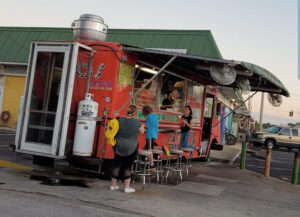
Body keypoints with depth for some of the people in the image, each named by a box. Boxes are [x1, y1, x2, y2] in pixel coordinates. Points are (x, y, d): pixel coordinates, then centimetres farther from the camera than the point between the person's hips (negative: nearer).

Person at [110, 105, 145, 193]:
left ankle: (113, 185, 22)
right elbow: (142, 131, 3)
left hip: (119, 147, 3)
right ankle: (127, 187, 7)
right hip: (131, 148, -3)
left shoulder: (119, 120, -5)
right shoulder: (136, 122, -13)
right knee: (127, 166, 5)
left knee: (116, 164, 13)